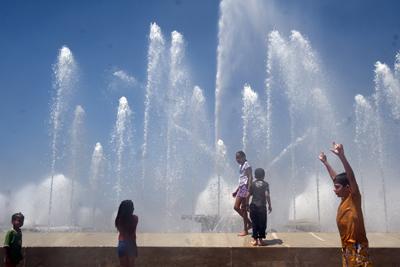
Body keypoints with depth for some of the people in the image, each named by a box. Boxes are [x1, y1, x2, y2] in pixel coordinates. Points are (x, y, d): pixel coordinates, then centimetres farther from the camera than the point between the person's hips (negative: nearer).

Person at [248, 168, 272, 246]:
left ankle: (255, 239, 9)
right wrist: (269, 205, -5)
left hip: (253, 206, 2)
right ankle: (260, 240, 7)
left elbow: (249, 194, 0)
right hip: (262, 206, -2)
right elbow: (267, 195, -11)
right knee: (262, 223, 6)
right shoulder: (265, 184, -2)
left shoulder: (253, 184, 3)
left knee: (254, 223, 7)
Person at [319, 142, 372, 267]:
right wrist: (325, 162, 31)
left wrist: (341, 155, -33)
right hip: (346, 248, 9)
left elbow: (351, 176, -23)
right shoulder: (344, 199, 11)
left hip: (357, 248, -9)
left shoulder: (354, 198, -9)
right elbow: (335, 177, 23)